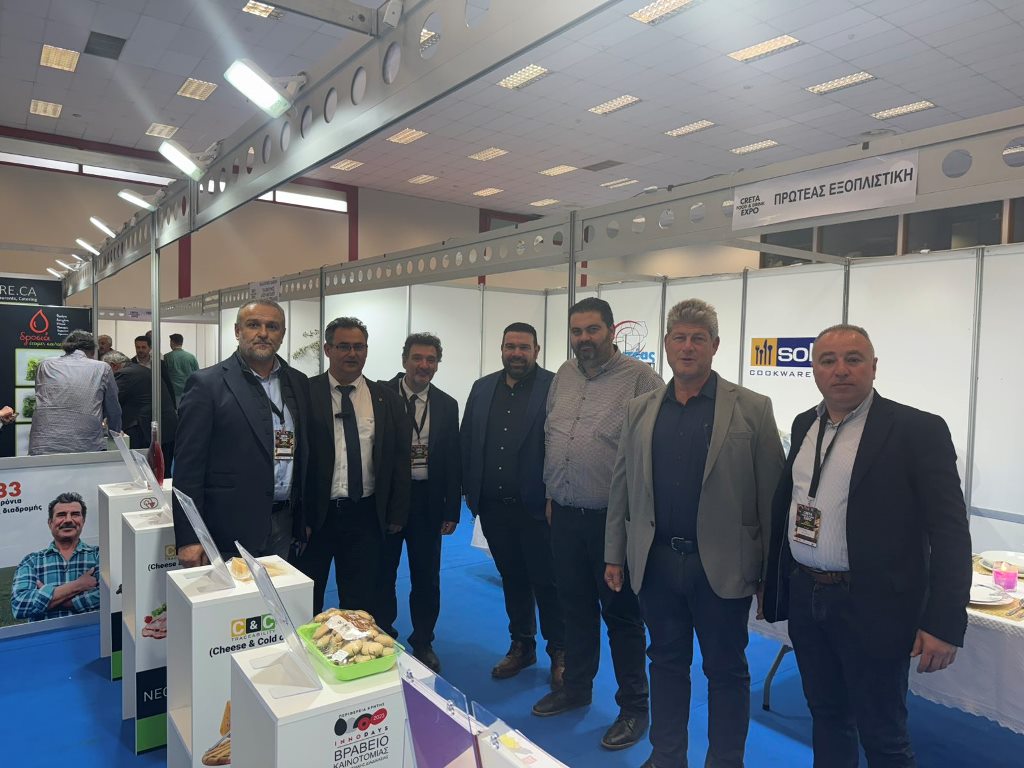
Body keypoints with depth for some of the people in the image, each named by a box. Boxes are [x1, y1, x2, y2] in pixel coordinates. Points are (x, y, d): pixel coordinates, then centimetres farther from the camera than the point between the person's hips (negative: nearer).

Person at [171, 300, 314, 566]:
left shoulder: (299, 382, 8)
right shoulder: (207, 384, -6)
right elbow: (188, 467, -8)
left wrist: (305, 520, 12)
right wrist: (188, 539, -12)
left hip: (285, 526, 4)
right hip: (231, 531, -4)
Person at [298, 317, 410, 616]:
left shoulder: (387, 399, 4)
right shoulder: (305, 394, -4)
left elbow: (400, 459, 6)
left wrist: (397, 513, 4)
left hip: (366, 516, 2)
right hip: (315, 514, -1)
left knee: (362, 603, 13)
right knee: (305, 601, 15)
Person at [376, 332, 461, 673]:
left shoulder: (447, 405, 3)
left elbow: (453, 460, 5)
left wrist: (452, 510, 2)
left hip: (428, 498, 2)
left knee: (427, 576, 11)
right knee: (383, 572, 13)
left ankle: (423, 642, 29)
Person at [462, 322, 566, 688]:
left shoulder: (554, 387, -8)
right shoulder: (482, 388, 9)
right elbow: (467, 441, 10)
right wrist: (471, 491, 5)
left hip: (536, 506, -5)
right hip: (494, 507, 5)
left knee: (546, 582, 6)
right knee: (512, 579, 18)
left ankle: (560, 653, 24)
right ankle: (521, 646, 34)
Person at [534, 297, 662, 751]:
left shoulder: (640, 378, -12)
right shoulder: (564, 375, 10)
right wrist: (551, 493, 17)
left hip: (614, 520, -6)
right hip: (565, 515, 6)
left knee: (622, 615, 7)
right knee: (575, 607, 19)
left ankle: (634, 709, 25)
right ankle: (576, 687, 38)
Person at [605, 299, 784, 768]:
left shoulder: (752, 409, -4)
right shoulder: (639, 411, 5)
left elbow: (771, 495, -4)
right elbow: (622, 488, 8)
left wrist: (771, 570, -4)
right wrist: (614, 555, 7)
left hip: (722, 565, -3)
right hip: (656, 562, 3)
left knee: (726, 671, 13)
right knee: (666, 663, 17)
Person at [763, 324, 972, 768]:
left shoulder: (918, 430, -11)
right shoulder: (805, 425, 7)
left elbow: (950, 532, -13)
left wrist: (944, 623, -17)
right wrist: (772, 581, 14)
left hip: (872, 608, -5)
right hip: (805, 598, 5)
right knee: (826, 717, 19)